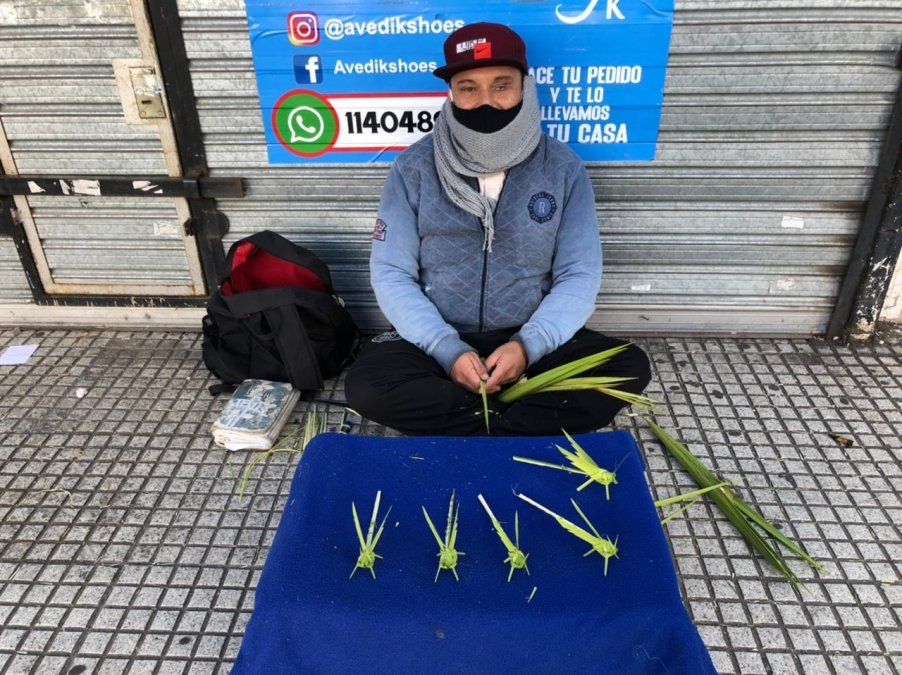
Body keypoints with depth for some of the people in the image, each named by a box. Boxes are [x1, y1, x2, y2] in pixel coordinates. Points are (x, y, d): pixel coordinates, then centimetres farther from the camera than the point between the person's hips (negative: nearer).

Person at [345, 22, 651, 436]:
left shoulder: (563, 168, -3)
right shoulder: (414, 168, -5)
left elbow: (578, 275, -4)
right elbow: (391, 274, -6)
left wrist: (528, 345, -21)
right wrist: (447, 350, -20)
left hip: (531, 342, 1)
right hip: (437, 341, 0)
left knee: (630, 368, -21)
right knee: (364, 382, -28)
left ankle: (468, 436, -21)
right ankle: (535, 423, -19)